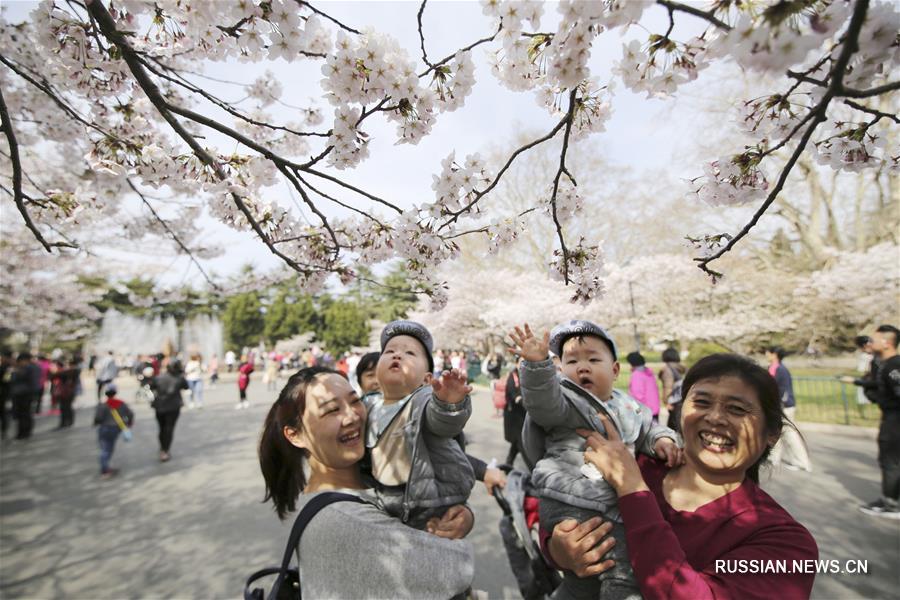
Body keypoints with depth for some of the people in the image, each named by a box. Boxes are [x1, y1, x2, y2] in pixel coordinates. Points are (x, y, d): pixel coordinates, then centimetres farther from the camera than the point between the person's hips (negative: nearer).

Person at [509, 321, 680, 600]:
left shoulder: (628, 406, 14)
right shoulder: (563, 399, -5)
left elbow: (648, 430, 24)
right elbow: (543, 401, -25)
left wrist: (662, 439, 0)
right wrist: (537, 364, -43)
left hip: (615, 502, 6)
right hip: (570, 503, -6)